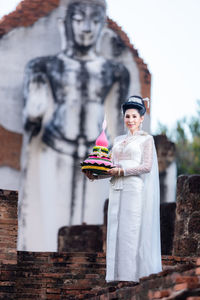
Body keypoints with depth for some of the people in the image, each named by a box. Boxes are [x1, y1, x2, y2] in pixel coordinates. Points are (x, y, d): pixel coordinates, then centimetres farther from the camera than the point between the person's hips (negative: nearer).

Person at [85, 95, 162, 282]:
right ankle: (119, 274, 2)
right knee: (116, 229, 1)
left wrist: (121, 171, -14)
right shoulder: (118, 140, 20)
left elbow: (147, 166, -8)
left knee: (132, 229, -9)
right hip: (117, 189, 6)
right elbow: (112, 167, 18)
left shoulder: (146, 139, 3)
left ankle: (133, 274, -7)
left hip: (135, 189, -6)